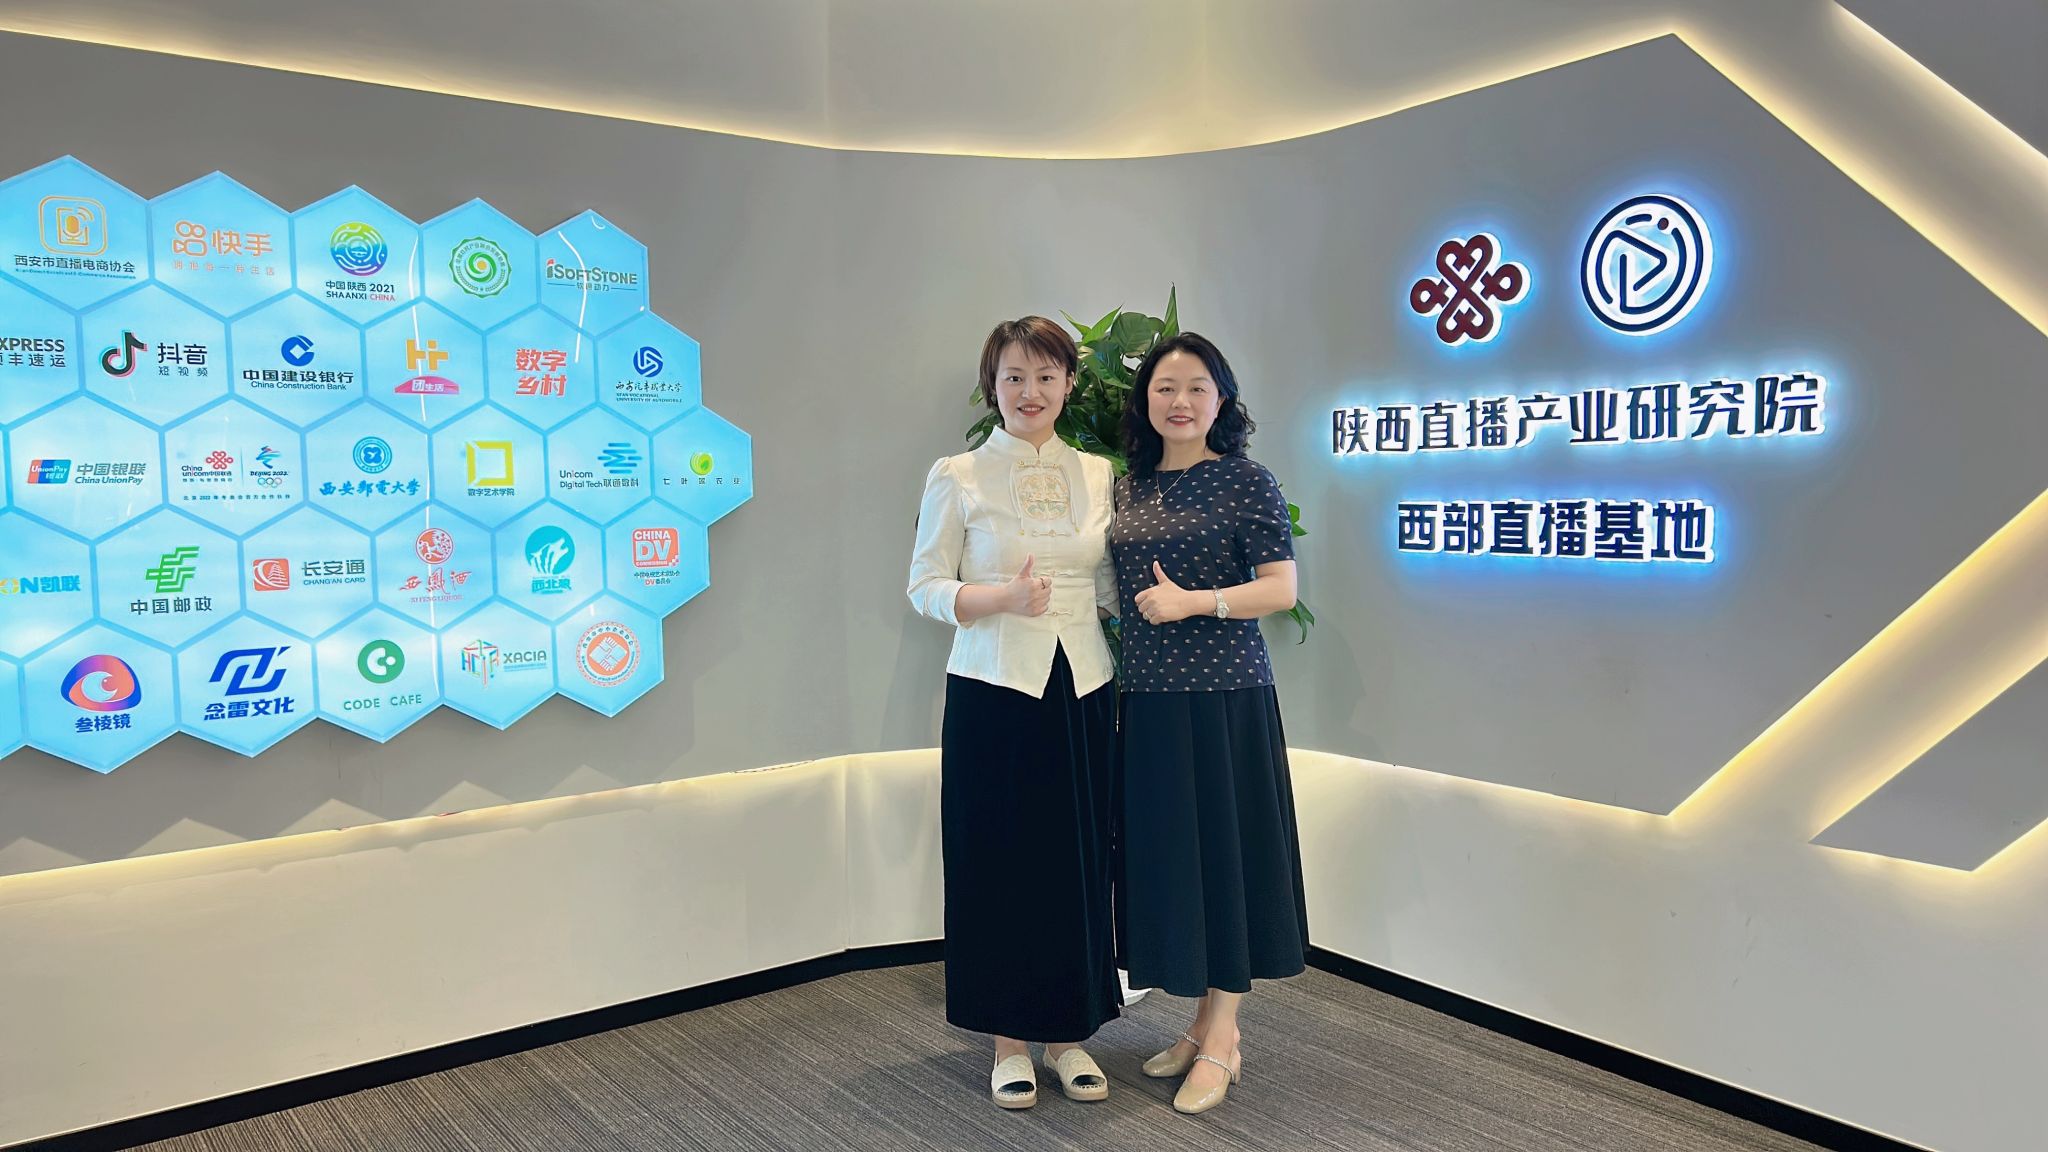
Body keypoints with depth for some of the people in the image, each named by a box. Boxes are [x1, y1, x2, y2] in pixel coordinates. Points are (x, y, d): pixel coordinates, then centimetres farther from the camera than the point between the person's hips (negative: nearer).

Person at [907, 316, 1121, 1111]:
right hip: (994, 690, -3)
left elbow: (1112, 588, 14)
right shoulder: (957, 477, -1)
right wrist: (1003, 597, -18)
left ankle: (1069, 1033, 23)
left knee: (1078, 858, 7)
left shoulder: (1099, 476, 9)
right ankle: (1009, 1038, 20)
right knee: (998, 859, 3)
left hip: (1082, 688, 3)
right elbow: (926, 588, -3)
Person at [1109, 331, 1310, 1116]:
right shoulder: (1130, 486, 11)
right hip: (1148, 698, 6)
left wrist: (1192, 601, -17)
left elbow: (1282, 588, -9)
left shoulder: (1245, 481, -5)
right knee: (1166, 852, 10)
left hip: (1223, 697, -5)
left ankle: (1222, 1042, 14)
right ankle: (1201, 1024, 26)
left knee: (1224, 851, 1)